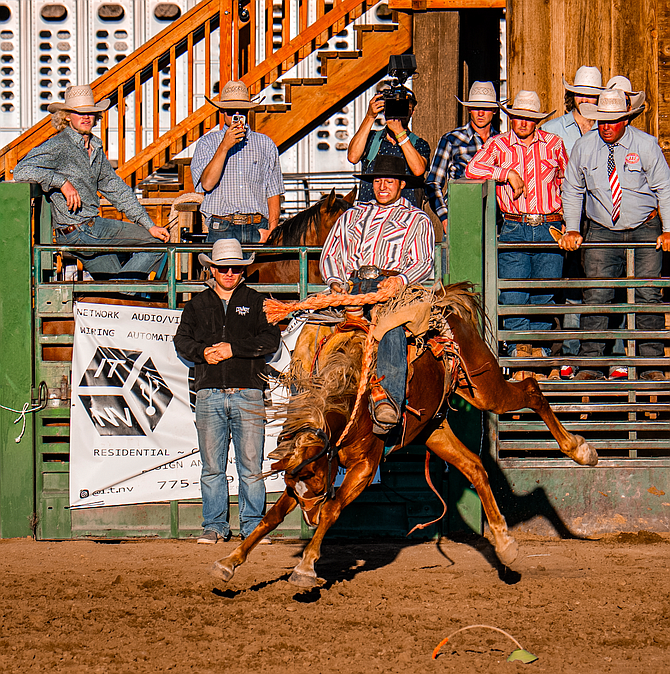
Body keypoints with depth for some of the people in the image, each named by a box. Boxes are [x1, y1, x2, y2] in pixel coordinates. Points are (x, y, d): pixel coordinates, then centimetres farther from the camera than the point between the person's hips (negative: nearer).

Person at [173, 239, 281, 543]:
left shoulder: (256, 302, 10)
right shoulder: (198, 305, 15)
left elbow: (270, 339, 0)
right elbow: (181, 340, 11)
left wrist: (233, 348, -11)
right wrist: (203, 352, -9)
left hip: (248, 395, -1)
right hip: (209, 394, 2)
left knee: (251, 466, -3)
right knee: (212, 466, 3)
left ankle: (252, 524, 3)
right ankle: (214, 525, 9)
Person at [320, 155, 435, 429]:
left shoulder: (417, 220, 22)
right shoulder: (352, 216, 32)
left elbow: (424, 262, 8)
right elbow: (330, 254, 24)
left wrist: (400, 280, -13)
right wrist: (336, 282, 3)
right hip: (352, 286, 4)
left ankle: (389, 397, -54)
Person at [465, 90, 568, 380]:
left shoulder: (553, 144, 10)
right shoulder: (498, 144, 4)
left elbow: (565, 180, 26)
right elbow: (472, 169, -13)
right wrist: (508, 174, -15)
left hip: (550, 227, 1)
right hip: (514, 228, -1)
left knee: (545, 294, 0)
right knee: (513, 294, -9)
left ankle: (538, 345, 7)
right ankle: (518, 345, -4)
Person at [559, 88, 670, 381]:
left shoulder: (645, 145, -7)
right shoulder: (584, 147, -1)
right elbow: (572, 190, 11)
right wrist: (572, 230, 3)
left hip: (644, 229, -1)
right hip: (601, 231, 1)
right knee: (596, 296, -7)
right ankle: (590, 364, -4)